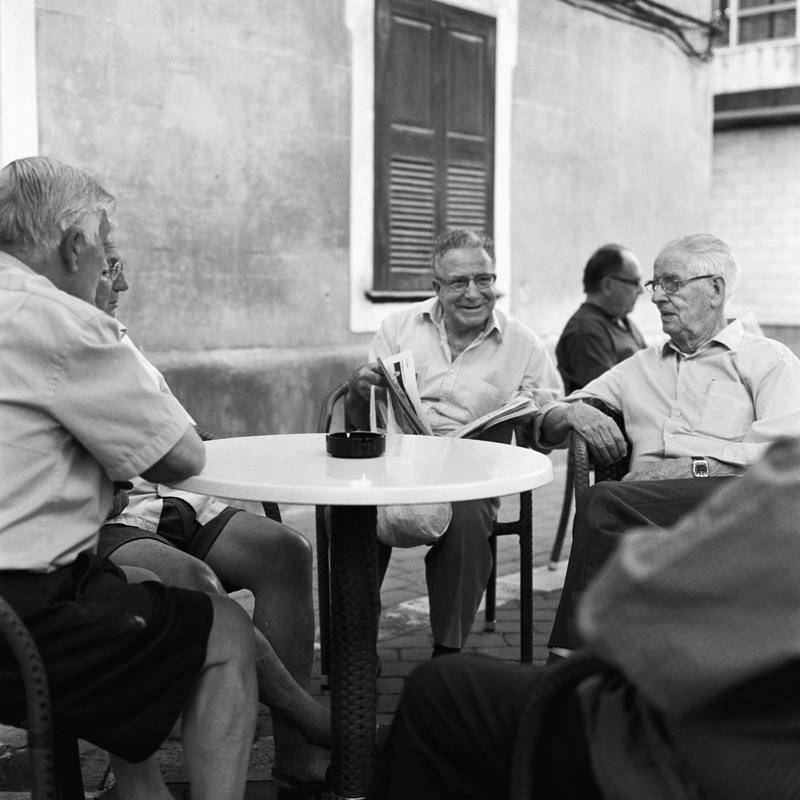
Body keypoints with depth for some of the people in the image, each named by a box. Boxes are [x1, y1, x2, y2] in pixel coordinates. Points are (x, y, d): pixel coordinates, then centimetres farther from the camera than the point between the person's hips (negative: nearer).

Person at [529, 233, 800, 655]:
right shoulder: (640, 367, 30)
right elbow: (544, 426, 27)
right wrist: (571, 414, 4)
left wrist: (694, 466, -12)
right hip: (648, 507, 4)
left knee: (603, 502, -32)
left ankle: (579, 651, -26)